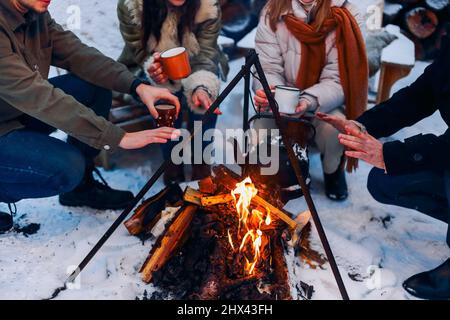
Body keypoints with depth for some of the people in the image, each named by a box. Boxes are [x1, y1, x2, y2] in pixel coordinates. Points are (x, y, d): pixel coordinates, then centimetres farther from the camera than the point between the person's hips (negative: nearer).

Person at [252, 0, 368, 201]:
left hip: (324, 101, -1)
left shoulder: (346, 18, -15)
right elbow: (268, 69, -13)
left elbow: (338, 81, -19)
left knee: (333, 126, -32)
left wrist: (310, 101, -40)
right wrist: (267, 91, -37)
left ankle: (332, 169, 7)